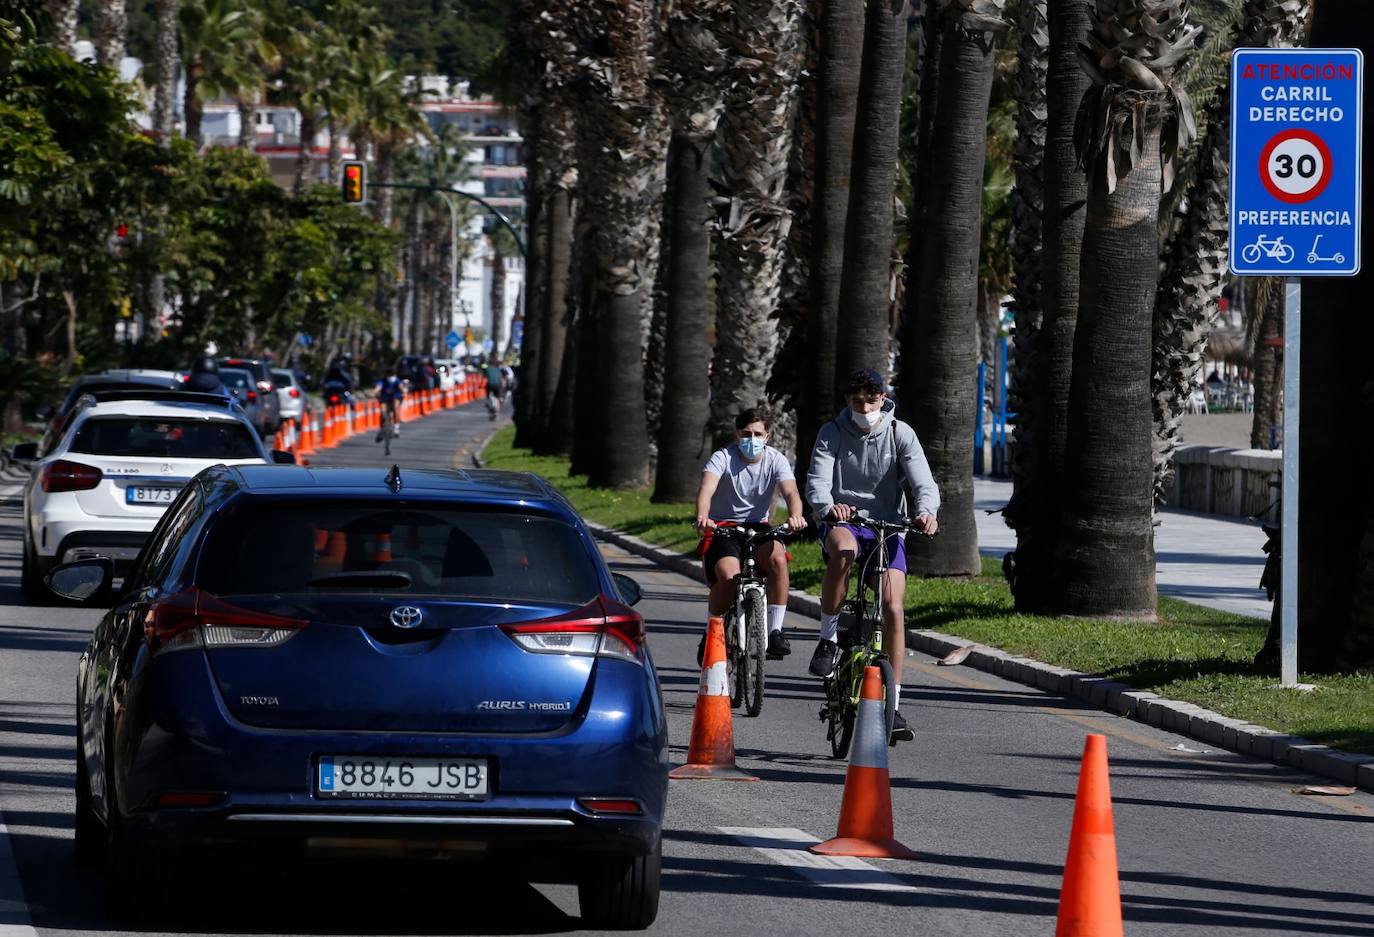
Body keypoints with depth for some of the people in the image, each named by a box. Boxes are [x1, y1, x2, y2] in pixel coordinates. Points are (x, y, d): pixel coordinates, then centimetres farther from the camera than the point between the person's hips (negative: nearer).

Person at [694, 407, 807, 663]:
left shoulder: (775, 460, -3)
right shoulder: (722, 458, -10)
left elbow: (790, 492, -20)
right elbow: (707, 489, -28)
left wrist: (795, 516, -44)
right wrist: (702, 517, -50)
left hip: (758, 527, 2)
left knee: (778, 558, -31)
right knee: (729, 576, -30)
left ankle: (775, 630, -19)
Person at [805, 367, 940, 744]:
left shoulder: (900, 434, 0)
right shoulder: (832, 433, 0)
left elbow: (923, 481, -10)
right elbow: (817, 480, -14)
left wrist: (926, 511, -33)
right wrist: (828, 507, -37)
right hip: (842, 522, -1)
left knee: (893, 607, -15)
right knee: (843, 548, -39)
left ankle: (893, 704, -7)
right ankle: (828, 638, -21)